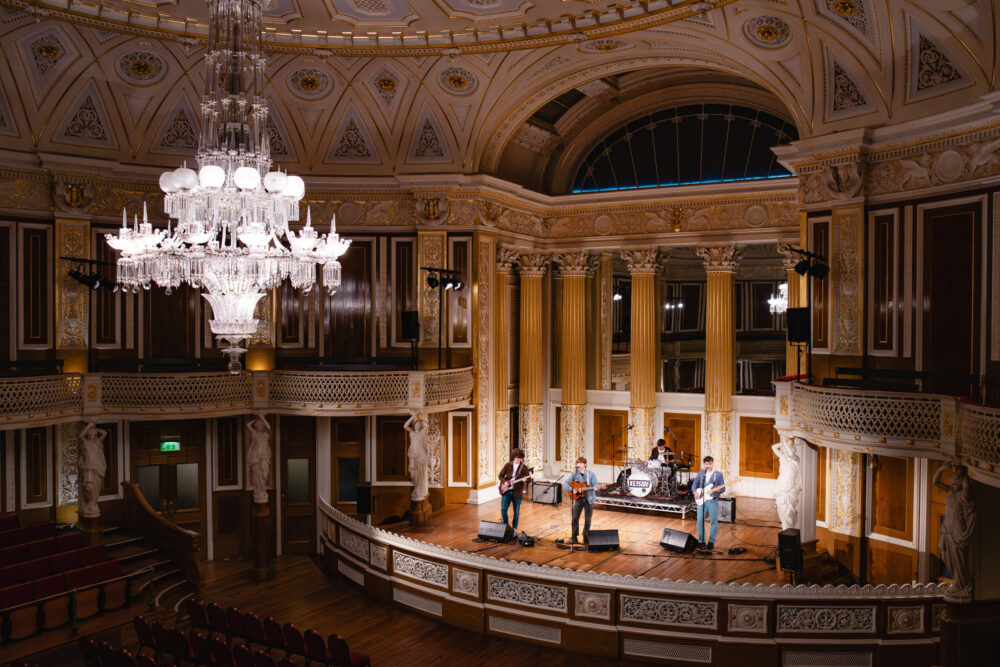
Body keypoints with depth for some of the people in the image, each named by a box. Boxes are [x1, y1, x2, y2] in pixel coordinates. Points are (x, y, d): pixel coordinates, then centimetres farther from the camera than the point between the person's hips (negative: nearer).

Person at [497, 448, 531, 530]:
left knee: (516, 511, 4)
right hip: (506, 491, 1)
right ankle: (506, 524, 19)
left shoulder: (524, 467, -1)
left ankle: (514, 528, 19)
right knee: (503, 509, -3)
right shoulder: (508, 465, 4)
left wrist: (525, 480, -26)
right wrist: (504, 482, -9)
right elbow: (500, 475, 9)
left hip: (517, 492, -1)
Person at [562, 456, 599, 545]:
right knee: (575, 517, -5)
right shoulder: (575, 474, 0)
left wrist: (595, 488, -30)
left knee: (588, 519, 6)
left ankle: (586, 537, 22)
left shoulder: (591, 474, -1)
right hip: (578, 498, 0)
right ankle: (574, 537, 6)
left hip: (589, 498, 0)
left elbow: (595, 484, -7)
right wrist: (571, 489, -16)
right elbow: (565, 482, -1)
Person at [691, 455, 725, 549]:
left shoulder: (718, 474, 2)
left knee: (714, 521, -1)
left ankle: (711, 542, 11)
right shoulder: (701, 473, 8)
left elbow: (723, 488, 2)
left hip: (713, 500, -2)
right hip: (701, 500, 2)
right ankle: (701, 541, 14)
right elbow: (694, 483, 11)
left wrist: (719, 489, -20)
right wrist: (695, 491, -6)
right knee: (700, 521, 2)